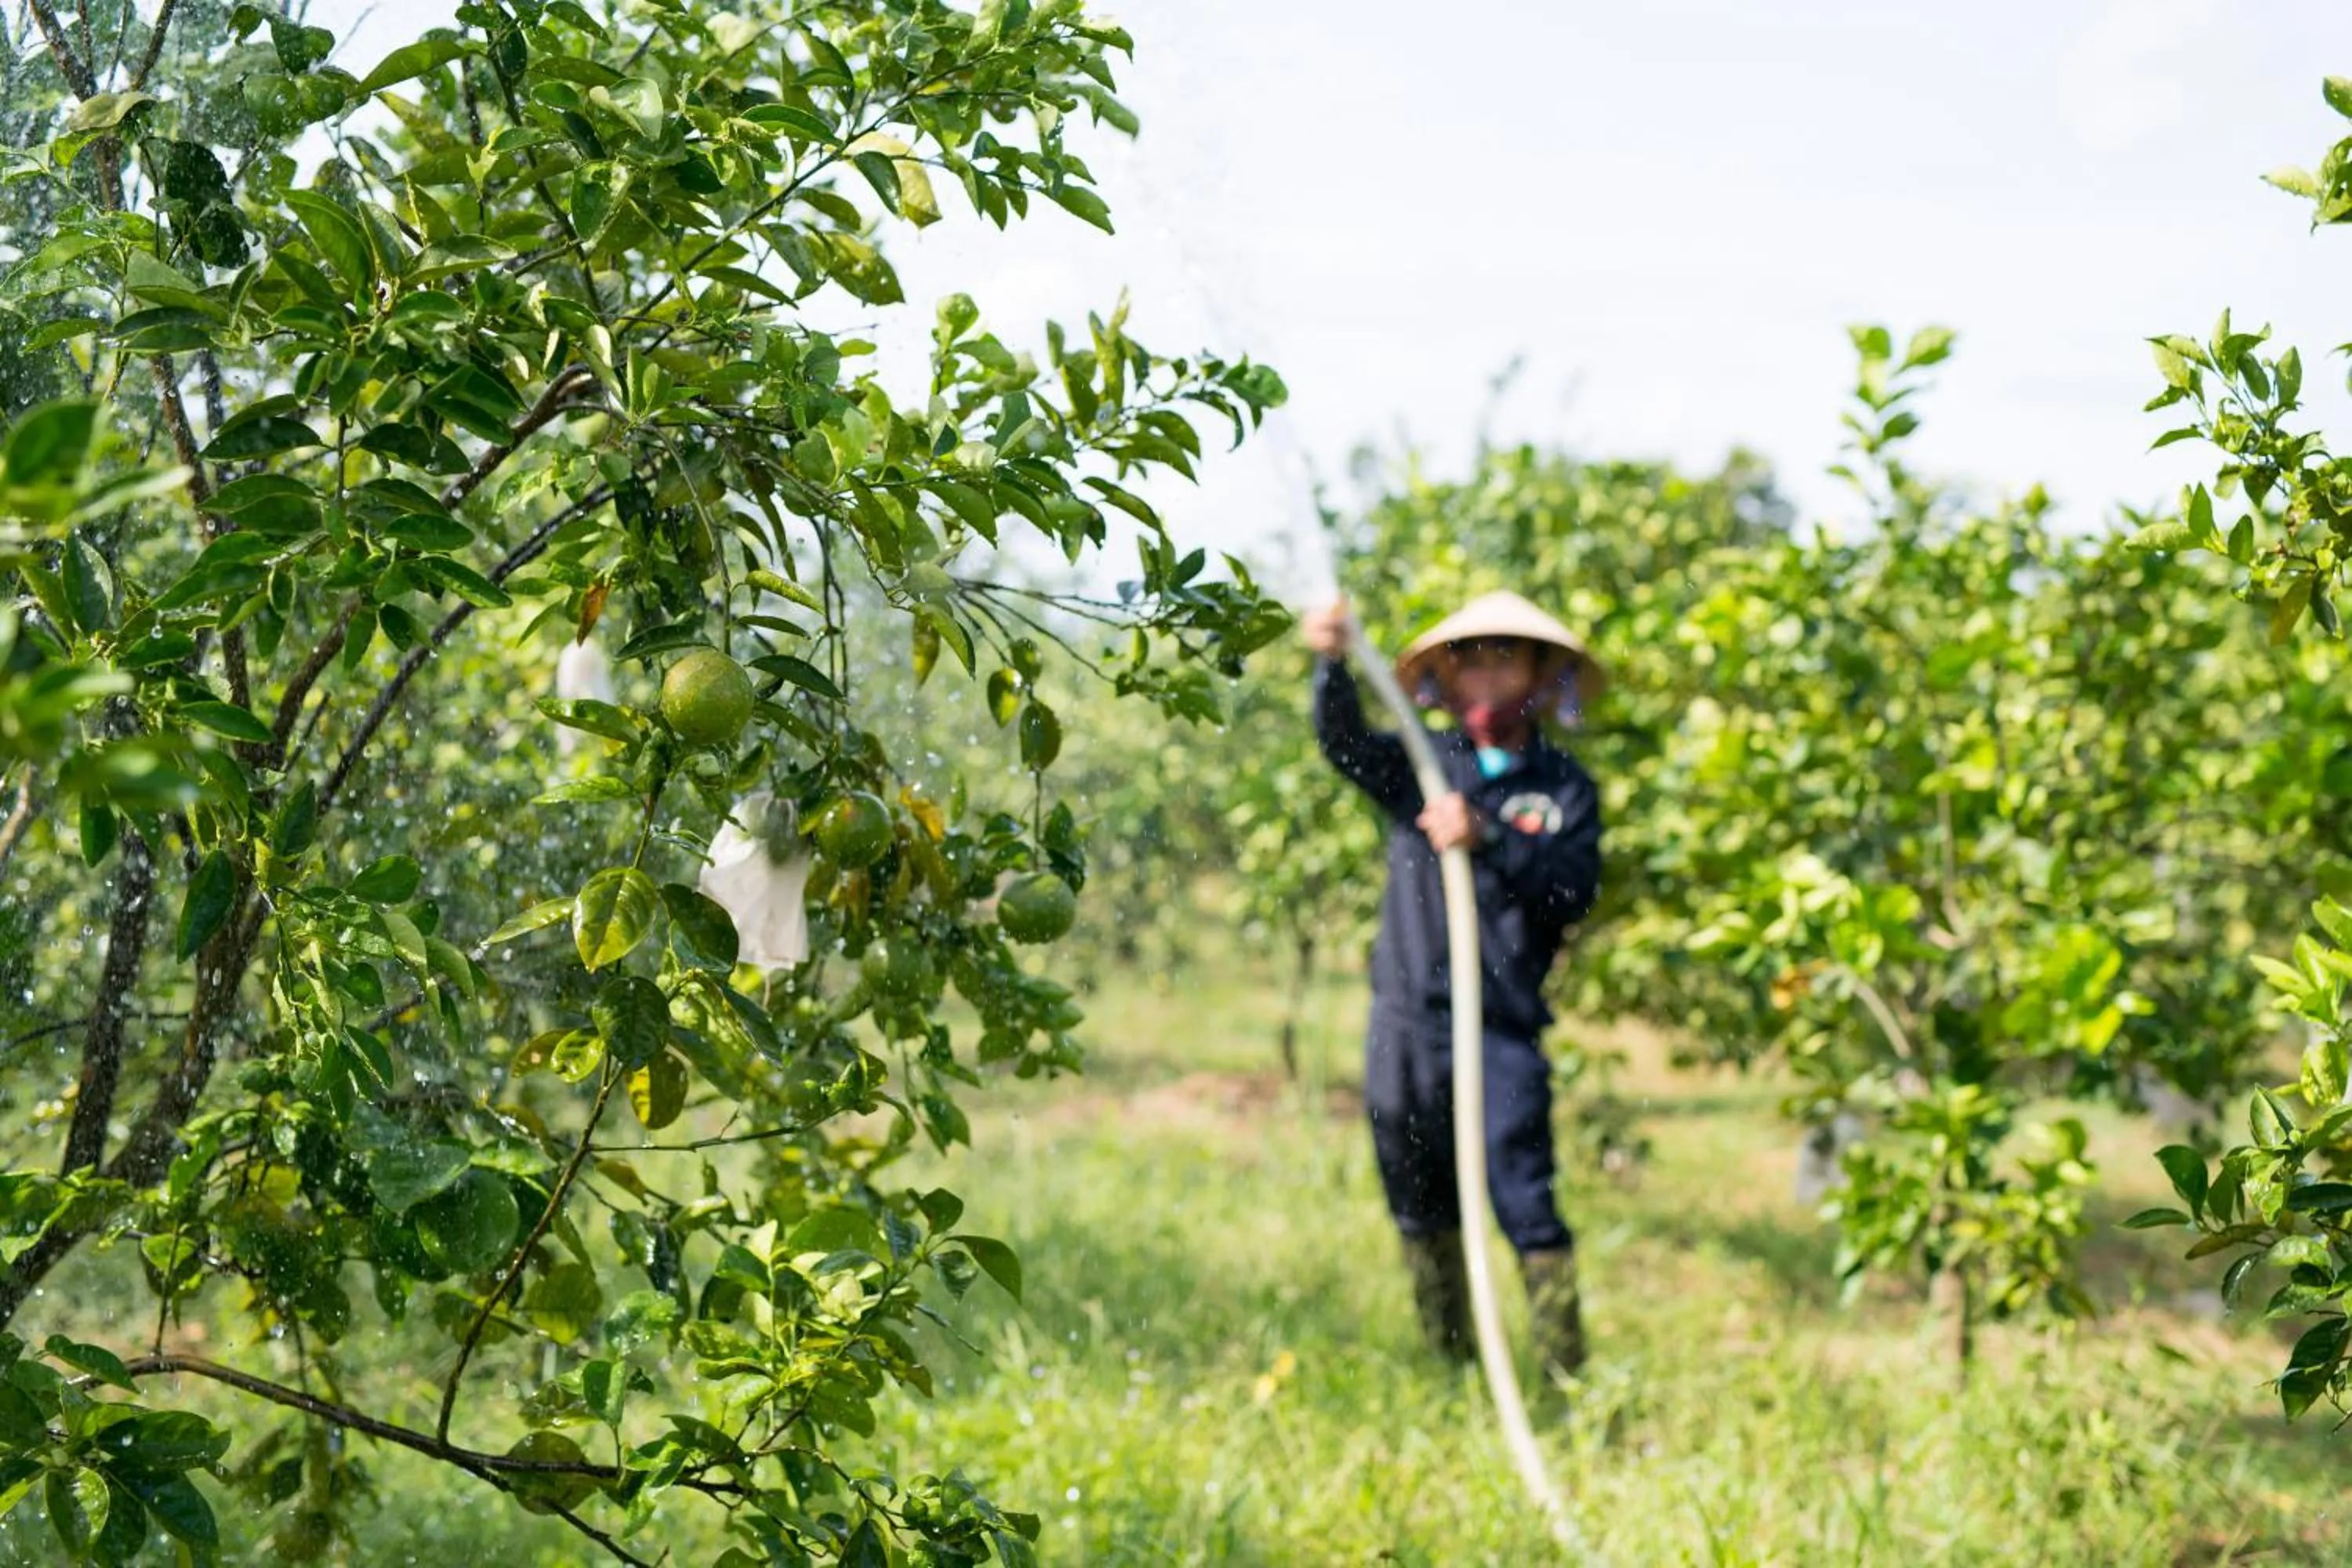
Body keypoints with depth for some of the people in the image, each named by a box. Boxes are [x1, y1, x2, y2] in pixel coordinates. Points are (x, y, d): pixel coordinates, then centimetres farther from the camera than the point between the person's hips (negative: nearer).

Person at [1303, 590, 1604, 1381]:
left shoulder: (1564, 788, 6)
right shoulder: (1422, 765, 9)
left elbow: (1576, 887, -9)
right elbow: (1344, 741, -10)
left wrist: (1488, 839, -21)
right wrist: (1333, 664, -29)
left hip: (1502, 1030, -3)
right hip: (1406, 1023, 3)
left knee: (1523, 1201, -10)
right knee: (1421, 1211, 13)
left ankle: (1566, 1373, -2)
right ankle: (1447, 1365, 27)